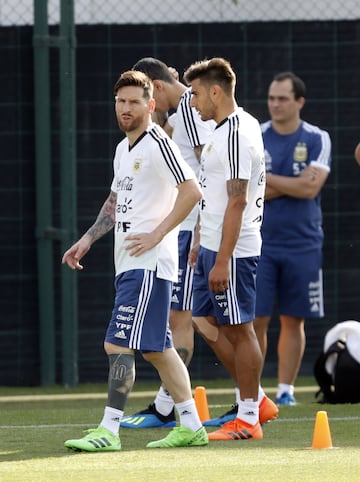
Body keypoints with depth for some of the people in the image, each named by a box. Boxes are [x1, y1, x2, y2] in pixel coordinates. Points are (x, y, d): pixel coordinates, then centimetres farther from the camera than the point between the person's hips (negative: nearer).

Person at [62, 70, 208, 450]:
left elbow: (192, 192, -18)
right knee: (156, 348, 11)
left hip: (148, 262, -10)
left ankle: (109, 430, -13)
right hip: (127, 263, 10)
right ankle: (191, 426, 16)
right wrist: (87, 240, 21)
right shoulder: (123, 149, 18)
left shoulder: (158, 144, -11)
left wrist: (156, 234, -18)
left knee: (118, 344, -13)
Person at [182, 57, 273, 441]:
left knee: (238, 329, -4)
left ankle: (248, 419, 3)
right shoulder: (220, 130, 14)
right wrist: (202, 244, 23)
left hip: (232, 251, -10)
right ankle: (254, 398, 21)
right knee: (205, 322, 14)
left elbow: (237, 201, -22)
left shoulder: (237, 135, -18)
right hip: (212, 247, 10)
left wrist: (222, 261, -24)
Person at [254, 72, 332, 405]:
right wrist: (294, 184, -13)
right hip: (260, 243, 0)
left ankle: (285, 389, 10)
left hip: (303, 245, 0)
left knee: (293, 321, 4)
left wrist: (264, 179, -11)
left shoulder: (317, 140, 0)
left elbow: (311, 189, -13)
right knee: (256, 319, -5)